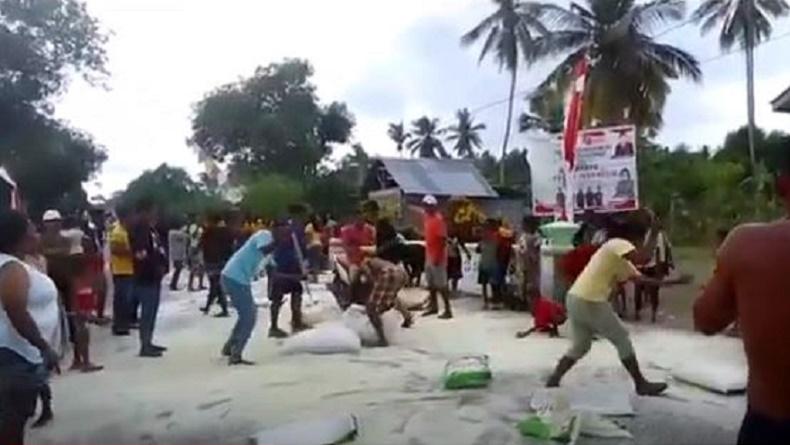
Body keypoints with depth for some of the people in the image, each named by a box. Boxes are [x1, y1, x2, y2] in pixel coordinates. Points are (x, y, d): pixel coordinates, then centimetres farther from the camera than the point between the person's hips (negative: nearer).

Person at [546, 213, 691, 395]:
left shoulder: (621, 261, 23)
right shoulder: (618, 244, -7)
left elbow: (640, 278, 23)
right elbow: (642, 259, -23)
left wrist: (672, 282, 23)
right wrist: (654, 234, -11)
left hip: (576, 299, 9)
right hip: (590, 302, -9)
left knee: (579, 346, 19)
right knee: (623, 341, 7)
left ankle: (552, 381, 15)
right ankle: (641, 384, 19)